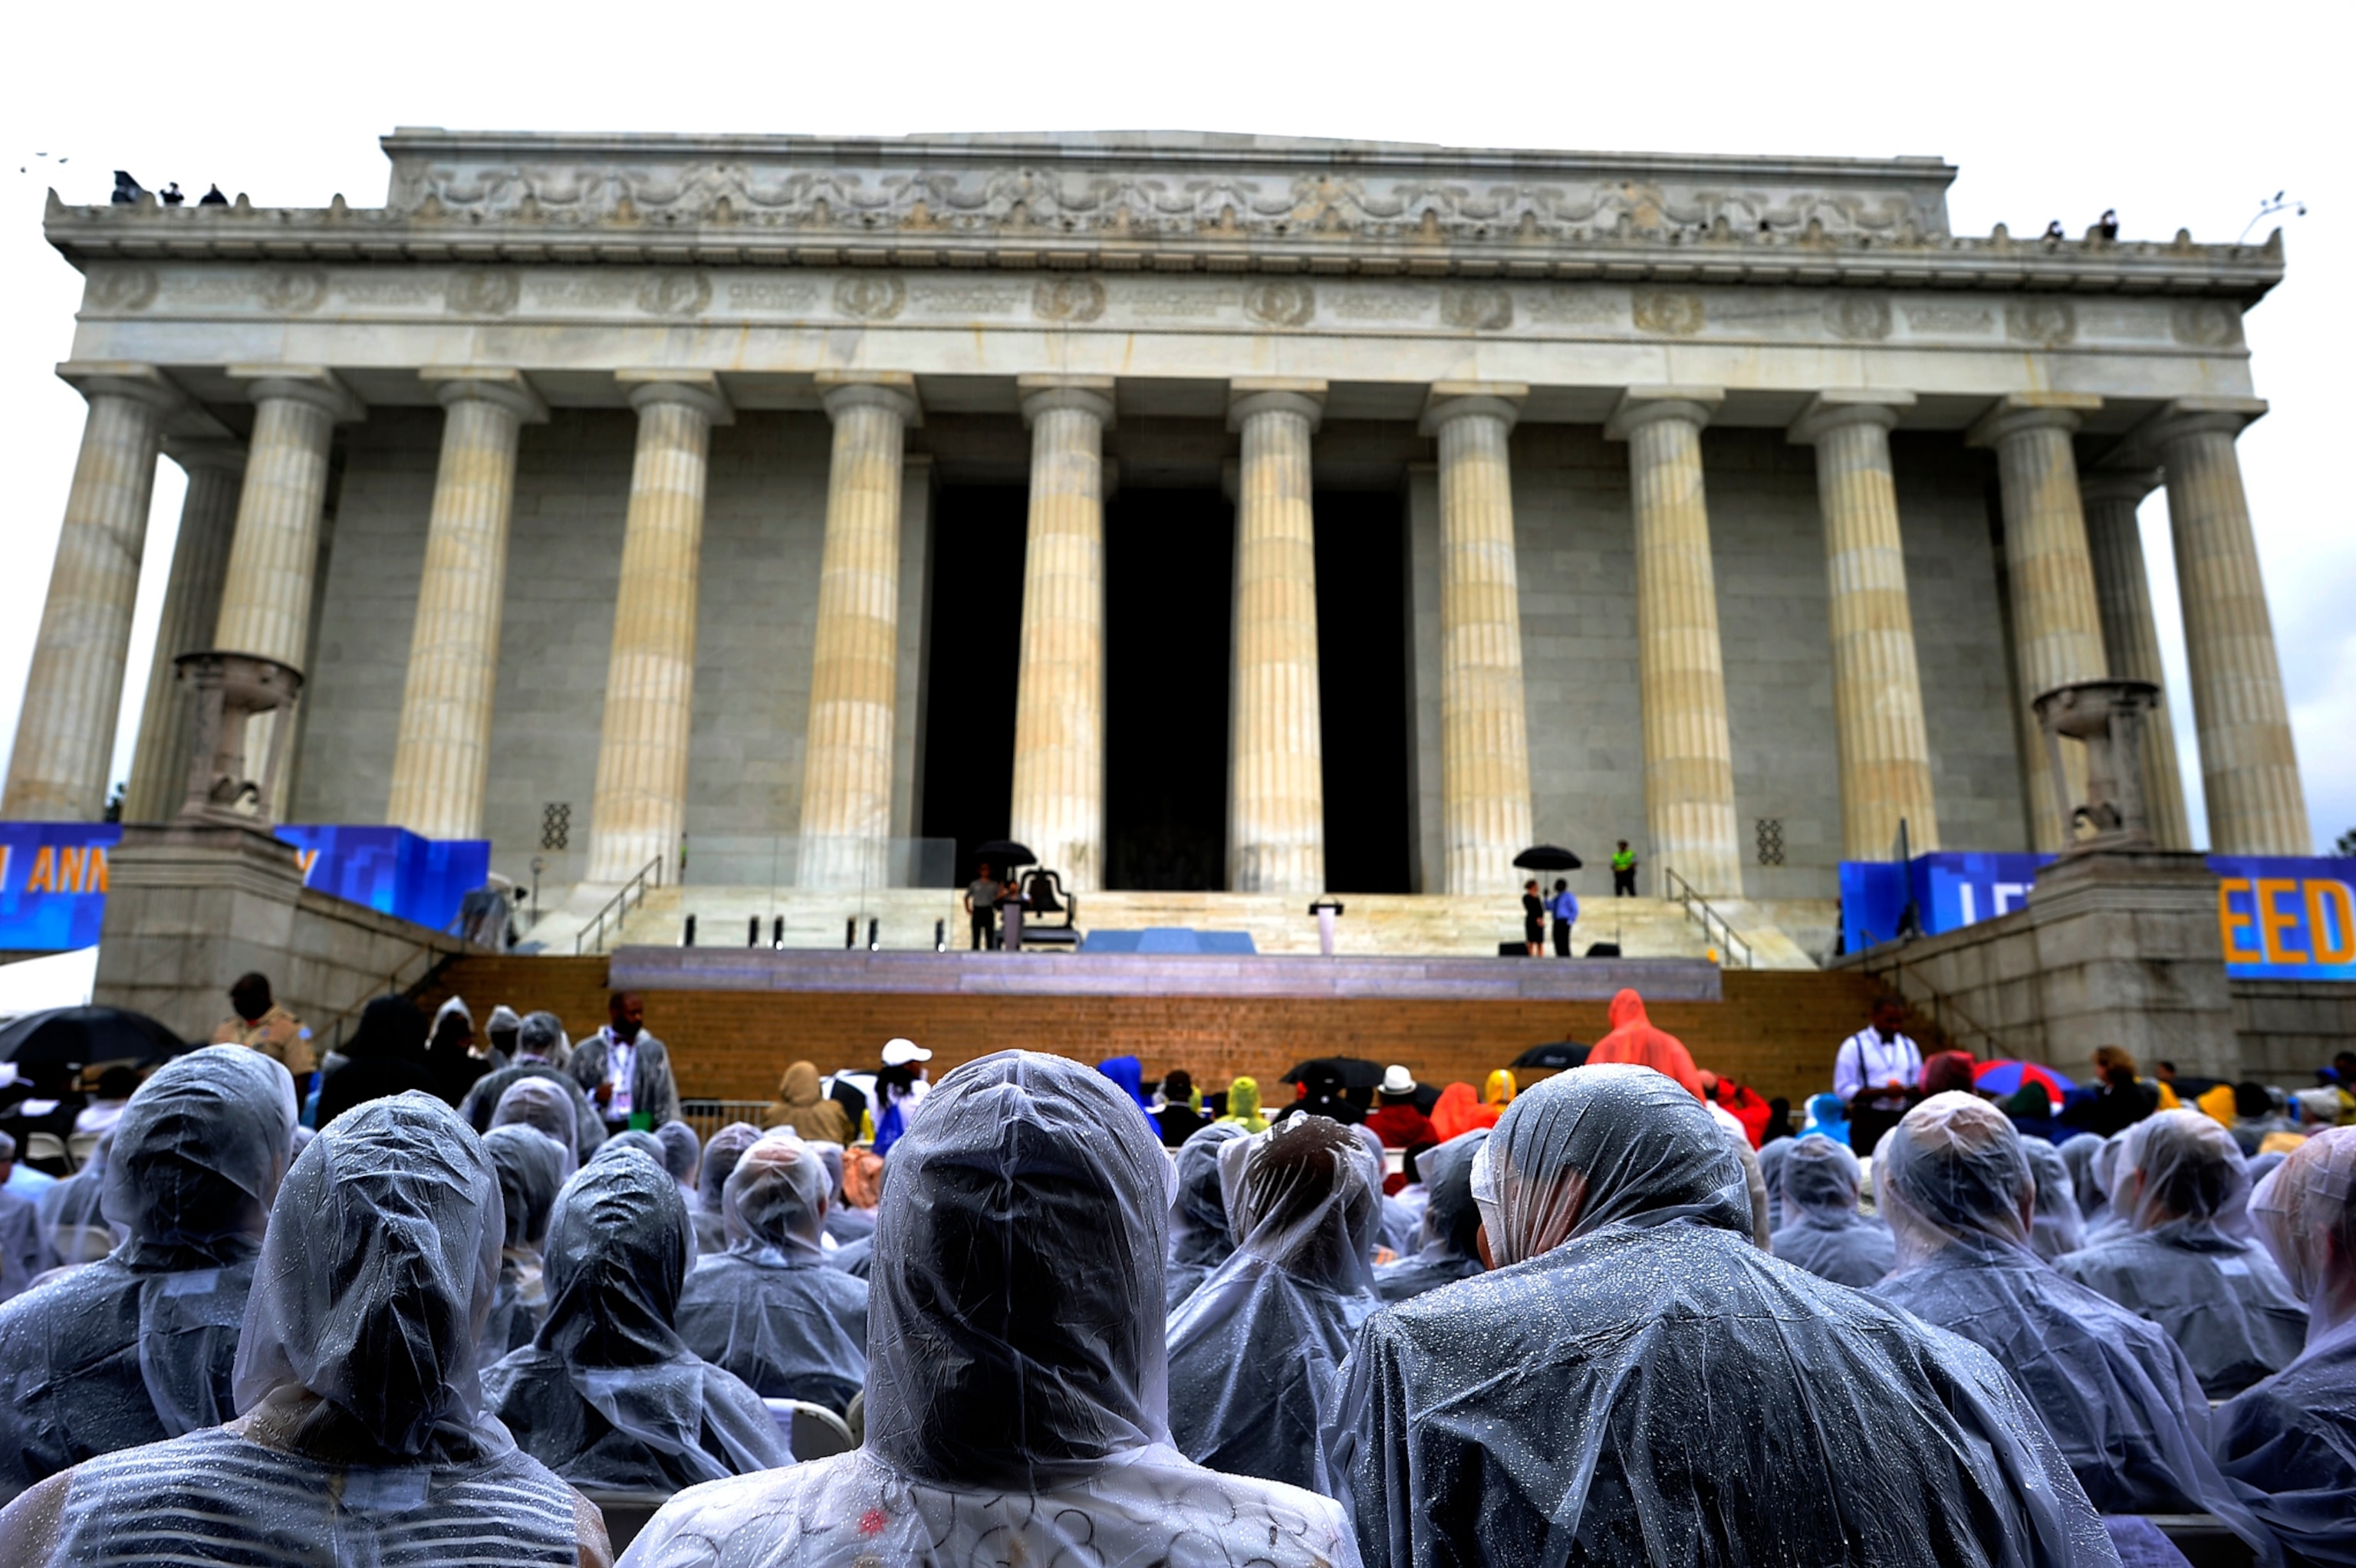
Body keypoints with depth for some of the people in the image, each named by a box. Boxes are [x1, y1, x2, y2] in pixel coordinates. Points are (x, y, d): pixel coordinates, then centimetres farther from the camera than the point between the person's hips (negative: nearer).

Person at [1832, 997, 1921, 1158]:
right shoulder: (1853, 1046, -3)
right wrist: (1883, 1092, -19)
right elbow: (1844, 1090, -9)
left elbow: (1920, 1085, 15)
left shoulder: (1909, 1046, 14)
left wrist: (1910, 1091, -9)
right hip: (1868, 1121, -4)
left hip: (1903, 1120, 4)